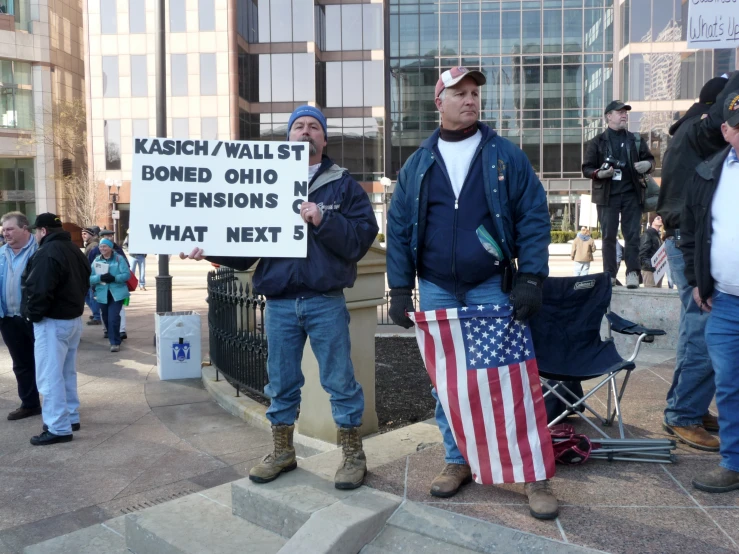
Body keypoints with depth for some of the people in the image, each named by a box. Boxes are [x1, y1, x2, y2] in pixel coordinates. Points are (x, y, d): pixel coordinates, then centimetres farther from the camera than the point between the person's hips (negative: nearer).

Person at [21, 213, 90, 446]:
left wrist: (33, 313, -11)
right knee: (67, 373, 18)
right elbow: (84, 283, 18)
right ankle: (71, 417, 25)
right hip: (73, 317, 10)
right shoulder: (74, 250, 13)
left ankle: (59, 428, -1)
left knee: (50, 376, -4)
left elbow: (39, 290, -24)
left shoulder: (46, 253, -19)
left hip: (53, 322, -10)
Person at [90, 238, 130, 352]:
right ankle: (113, 339, 29)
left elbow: (127, 274, -9)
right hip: (103, 294, 4)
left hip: (117, 293, -4)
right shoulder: (96, 261, 7)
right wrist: (100, 278, -20)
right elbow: (90, 278, 0)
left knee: (113, 318, -13)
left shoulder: (119, 258, -3)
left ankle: (115, 342, -4)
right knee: (107, 319, 12)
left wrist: (114, 278, -23)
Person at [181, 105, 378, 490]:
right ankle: (282, 453, 29)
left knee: (339, 381, 4)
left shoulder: (343, 185, 5)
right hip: (279, 303, 3)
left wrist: (323, 221, -19)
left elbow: (363, 237, -7)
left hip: (326, 302, -3)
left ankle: (353, 455, 19)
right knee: (280, 383, 12)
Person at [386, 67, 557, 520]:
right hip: (436, 291, 3)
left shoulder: (506, 156, 1)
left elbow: (534, 217, -3)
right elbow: (399, 229, 6)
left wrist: (531, 280, -11)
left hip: (492, 287, -2)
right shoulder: (418, 165, 7)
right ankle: (458, 460, 27)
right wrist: (400, 289, 1)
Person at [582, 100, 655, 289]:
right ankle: (609, 274, 6)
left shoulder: (636, 140, 13)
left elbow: (650, 159, 17)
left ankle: (632, 273, 2)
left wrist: (647, 164, -6)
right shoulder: (597, 142, 5)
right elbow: (587, 168, 3)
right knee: (609, 236, 1)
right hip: (607, 195, -2)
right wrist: (599, 174, -18)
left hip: (632, 193, 2)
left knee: (632, 235, 0)